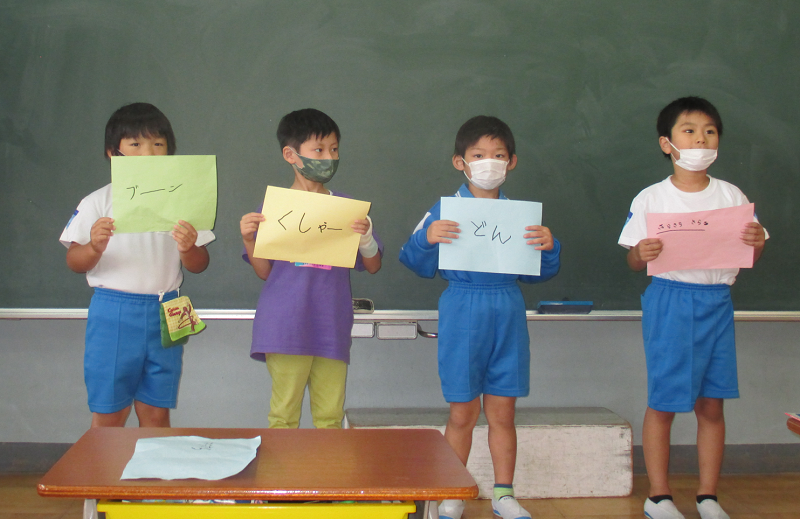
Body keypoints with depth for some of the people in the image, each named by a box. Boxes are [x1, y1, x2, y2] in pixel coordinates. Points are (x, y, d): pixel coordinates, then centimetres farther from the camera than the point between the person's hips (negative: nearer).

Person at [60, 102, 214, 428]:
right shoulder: (99, 203, 2)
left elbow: (199, 266, 5)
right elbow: (74, 262, 0)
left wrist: (188, 249, -17)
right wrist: (94, 248, -22)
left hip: (164, 315, 2)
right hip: (112, 314, -2)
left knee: (156, 414, 7)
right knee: (108, 417, 3)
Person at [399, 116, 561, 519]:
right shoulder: (444, 211, 0)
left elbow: (538, 272, 12)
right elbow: (418, 265, -1)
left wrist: (549, 247, -8)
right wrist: (426, 238, -20)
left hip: (507, 316, 3)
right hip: (462, 315, -2)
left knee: (502, 412, 9)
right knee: (462, 413, 4)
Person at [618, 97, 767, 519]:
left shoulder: (731, 196, 5)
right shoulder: (651, 199, -3)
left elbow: (749, 257, 9)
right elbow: (634, 262, -1)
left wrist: (757, 242, -12)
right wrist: (643, 254, -23)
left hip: (717, 302, 3)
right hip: (669, 302, -3)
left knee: (711, 404, 8)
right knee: (663, 403, 2)